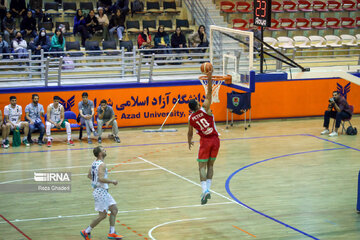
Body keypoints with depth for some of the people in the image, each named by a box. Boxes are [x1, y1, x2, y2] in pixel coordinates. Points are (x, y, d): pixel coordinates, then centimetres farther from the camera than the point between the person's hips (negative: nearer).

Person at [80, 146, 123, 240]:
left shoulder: (94, 163, 9)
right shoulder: (102, 165, -21)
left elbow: (89, 175, 18)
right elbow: (101, 178, -30)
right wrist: (112, 181, -18)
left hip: (103, 191, 10)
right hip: (101, 191, -10)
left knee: (114, 209, 13)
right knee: (102, 215, -3)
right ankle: (86, 232, 8)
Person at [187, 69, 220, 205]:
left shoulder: (191, 118, 0)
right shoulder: (205, 109, -6)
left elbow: (190, 133, 15)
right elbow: (209, 92, -7)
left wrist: (189, 142, 34)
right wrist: (209, 78, -7)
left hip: (205, 141, -1)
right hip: (215, 139, 1)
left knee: (202, 166, 2)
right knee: (210, 165, 13)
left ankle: (205, 190, -18)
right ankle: (207, 189, 9)